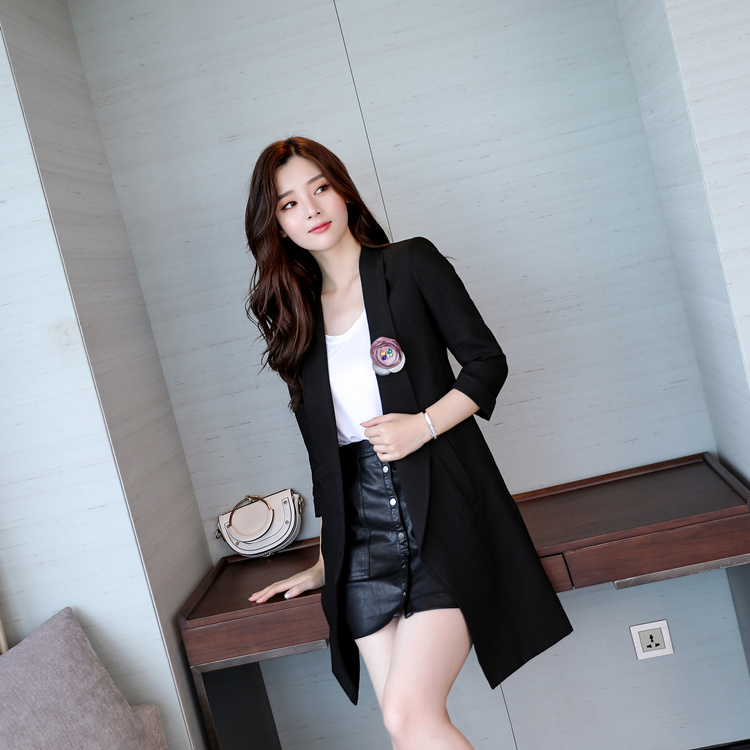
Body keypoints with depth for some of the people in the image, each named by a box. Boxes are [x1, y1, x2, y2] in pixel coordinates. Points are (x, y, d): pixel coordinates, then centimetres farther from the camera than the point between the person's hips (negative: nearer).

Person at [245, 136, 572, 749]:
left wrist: (423, 425, -15)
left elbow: (487, 361, 2)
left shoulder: (411, 265, 3)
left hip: (441, 508, -4)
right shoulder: (295, 314, 13)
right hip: (361, 529, 4)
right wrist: (325, 562, 20)